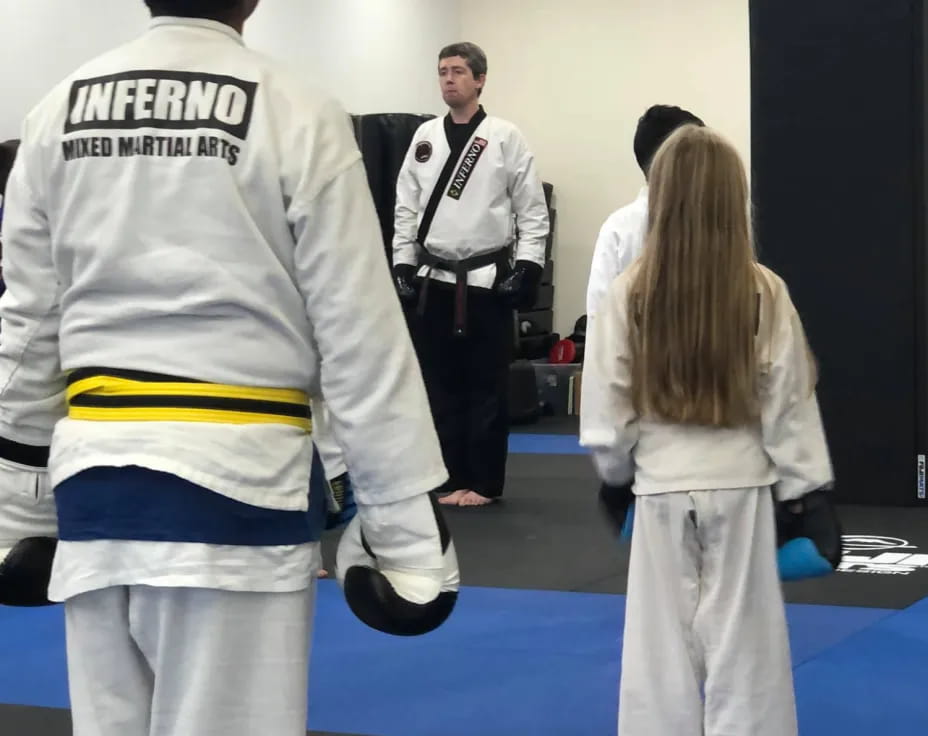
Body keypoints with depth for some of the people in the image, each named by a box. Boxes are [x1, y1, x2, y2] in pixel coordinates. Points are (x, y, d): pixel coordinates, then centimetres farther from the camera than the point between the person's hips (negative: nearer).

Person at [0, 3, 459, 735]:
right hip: (233, 479, -4)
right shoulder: (296, 113, -8)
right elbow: (359, 331, -8)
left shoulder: (61, 108, 5)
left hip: (95, 473, 5)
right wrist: (405, 514, -2)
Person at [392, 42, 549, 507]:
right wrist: (403, 264, 4)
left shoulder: (505, 137, -3)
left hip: (487, 280, -4)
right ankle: (455, 478, 16)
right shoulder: (425, 137, 7)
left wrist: (527, 268, -9)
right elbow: (406, 207, 10)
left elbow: (533, 210, -3)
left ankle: (485, 482, 10)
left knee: (487, 387, 1)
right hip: (435, 281, 4)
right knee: (442, 385, 7)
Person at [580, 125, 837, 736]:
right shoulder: (763, 292, -10)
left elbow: (607, 403, -2)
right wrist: (804, 485, 6)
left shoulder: (629, 294, -8)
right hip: (740, 485, 0)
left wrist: (617, 470, 14)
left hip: (663, 488, 0)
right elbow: (788, 399, -4)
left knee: (664, 638, 10)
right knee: (741, 640, 8)